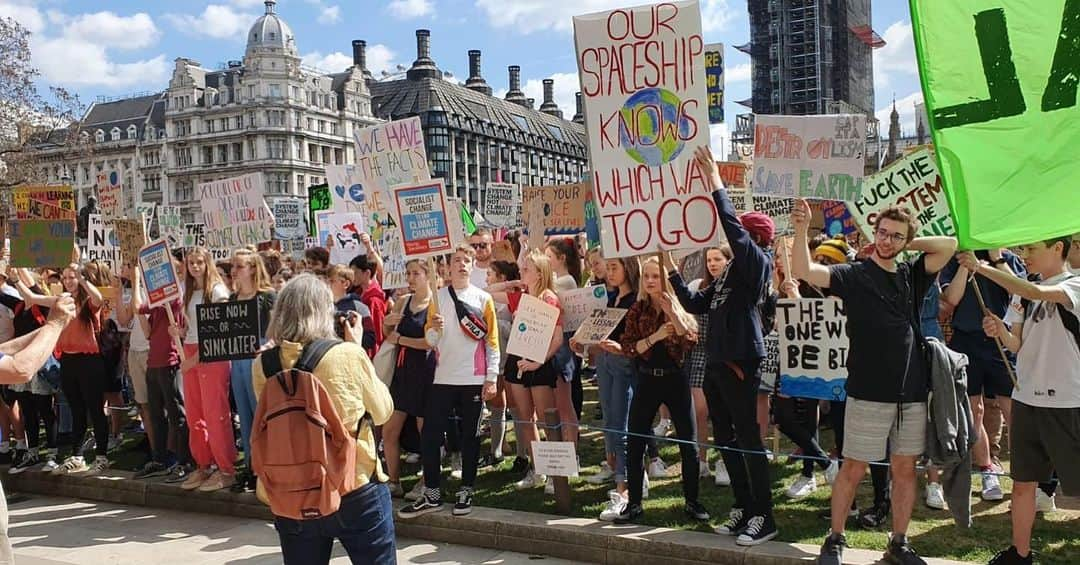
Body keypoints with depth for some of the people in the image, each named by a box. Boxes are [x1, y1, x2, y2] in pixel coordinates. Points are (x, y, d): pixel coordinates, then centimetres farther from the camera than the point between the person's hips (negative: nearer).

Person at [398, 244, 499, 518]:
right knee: (430, 435, -1)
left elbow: (492, 341, 2)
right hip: (444, 378, 1)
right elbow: (430, 340, 7)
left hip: (474, 379, -1)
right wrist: (434, 329, -15)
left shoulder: (483, 299, 4)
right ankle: (432, 494, 9)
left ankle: (466, 491, 16)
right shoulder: (437, 297, 8)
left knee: (470, 436, 6)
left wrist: (491, 378, -4)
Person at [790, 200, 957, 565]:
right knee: (853, 469, 3)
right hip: (869, 394, -4)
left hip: (912, 393, 4)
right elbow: (803, 271, -15)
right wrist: (801, 229, -26)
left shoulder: (912, 275, 10)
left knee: (905, 469, 11)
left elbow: (950, 244, 8)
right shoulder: (854, 275, -3)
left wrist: (907, 246, 5)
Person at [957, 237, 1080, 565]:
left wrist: (982, 268, -27)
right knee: (1023, 483, 13)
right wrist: (1000, 332, -14)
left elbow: (1036, 292, -30)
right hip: (1026, 399, 6)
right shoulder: (1023, 292, 9)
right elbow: (1017, 345, 8)